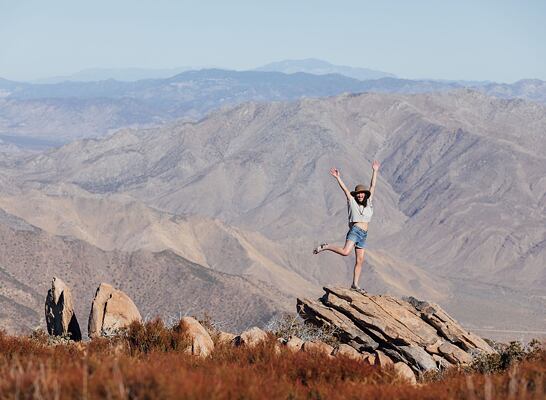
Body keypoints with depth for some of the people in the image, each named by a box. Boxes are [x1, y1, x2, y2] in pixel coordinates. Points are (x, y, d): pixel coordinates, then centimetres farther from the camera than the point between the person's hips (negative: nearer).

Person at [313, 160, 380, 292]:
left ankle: (355, 284, 5)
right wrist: (338, 178, -10)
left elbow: (372, 186, 14)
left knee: (360, 261, 2)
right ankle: (325, 247, -3)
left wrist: (375, 171, 13)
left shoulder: (368, 203, 15)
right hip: (355, 230, -5)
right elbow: (345, 189, -2)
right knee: (345, 251, -25)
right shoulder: (353, 203, 5)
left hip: (364, 235, 5)